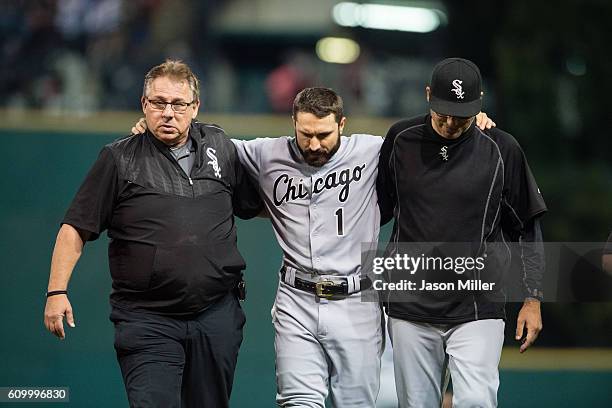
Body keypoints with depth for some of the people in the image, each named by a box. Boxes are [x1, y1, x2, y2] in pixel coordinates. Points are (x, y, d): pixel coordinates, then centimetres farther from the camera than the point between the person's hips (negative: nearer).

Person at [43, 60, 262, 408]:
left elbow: (254, 206, 24)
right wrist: (57, 291, -8)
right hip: (147, 321, -3)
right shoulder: (119, 159, 0)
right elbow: (76, 228, 0)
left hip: (217, 314, 3)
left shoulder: (220, 146, 9)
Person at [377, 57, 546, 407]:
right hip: (411, 308, 2)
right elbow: (377, 209, 15)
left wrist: (532, 298, 1)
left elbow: (527, 227, 4)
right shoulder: (401, 140, 3)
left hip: (478, 309, -2)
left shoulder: (502, 150, -2)